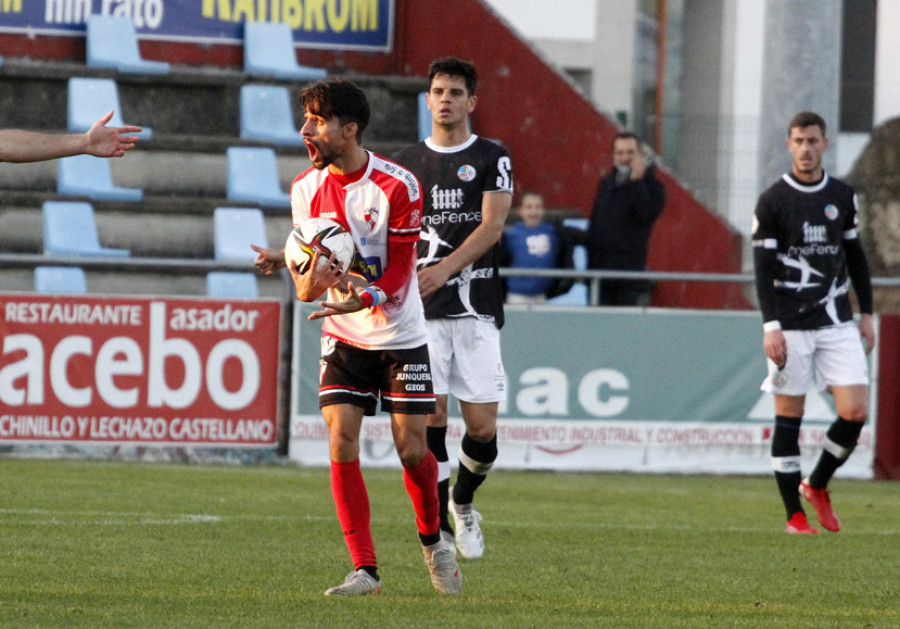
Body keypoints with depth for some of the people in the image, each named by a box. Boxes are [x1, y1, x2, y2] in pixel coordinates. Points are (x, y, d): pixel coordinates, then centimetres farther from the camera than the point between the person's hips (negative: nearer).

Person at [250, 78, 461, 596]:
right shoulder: (307, 188, -2)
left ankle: (433, 539, 26)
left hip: (400, 335, -3)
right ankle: (365, 569, -8)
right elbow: (307, 291, -2)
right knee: (342, 440, -12)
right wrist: (290, 263, -25)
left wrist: (362, 299, -36)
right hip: (343, 338, 3)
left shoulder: (397, 185, -16)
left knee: (411, 447, -4)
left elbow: (398, 276, -17)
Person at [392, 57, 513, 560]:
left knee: (483, 426, -4)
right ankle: (439, 531, -3)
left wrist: (446, 269, -20)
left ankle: (462, 502, 24)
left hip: (476, 309, -1)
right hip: (421, 310, 1)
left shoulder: (492, 158, 4)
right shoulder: (406, 163, 12)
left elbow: (492, 226, -8)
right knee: (430, 416, -8)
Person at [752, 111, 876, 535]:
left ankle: (817, 485, 17)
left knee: (855, 412, -6)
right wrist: (771, 327, -13)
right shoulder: (772, 201, -3)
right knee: (789, 417, -1)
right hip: (791, 326, -3)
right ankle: (794, 513, 8)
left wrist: (866, 313, 14)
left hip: (837, 323, 3)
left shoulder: (843, 197, 9)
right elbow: (762, 266, -5)